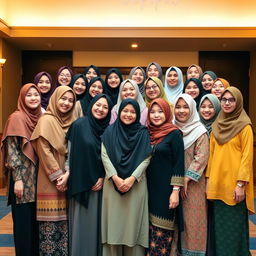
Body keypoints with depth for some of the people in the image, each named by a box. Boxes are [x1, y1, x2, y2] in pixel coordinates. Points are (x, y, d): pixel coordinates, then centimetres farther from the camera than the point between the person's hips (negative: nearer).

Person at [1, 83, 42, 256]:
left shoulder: (41, 118, 9)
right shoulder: (17, 118, -9)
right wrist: (17, 179, -17)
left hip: (38, 177, 6)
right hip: (22, 177, -6)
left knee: (37, 219, 14)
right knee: (23, 221, 3)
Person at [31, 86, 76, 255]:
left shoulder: (70, 122, 12)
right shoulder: (46, 120, -8)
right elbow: (44, 151, -15)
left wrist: (67, 173, -7)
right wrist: (57, 176, -14)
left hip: (64, 179, 6)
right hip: (49, 180, -6)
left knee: (63, 221, 10)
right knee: (50, 221, -2)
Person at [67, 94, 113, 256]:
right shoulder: (79, 125, -4)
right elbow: (71, 154, -3)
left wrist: (103, 178, -3)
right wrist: (67, 175, -8)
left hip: (100, 183, 3)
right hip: (81, 182, -3)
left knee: (97, 221, 11)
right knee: (82, 222, 5)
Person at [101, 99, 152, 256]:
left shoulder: (143, 132, 3)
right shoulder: (110, 131, 5)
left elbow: (146, 158, -3)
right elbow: (104, 155, -2)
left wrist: (132, 178, -14)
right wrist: (115, 178, -13)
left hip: (136, 184, -1)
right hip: (113, 183, 1)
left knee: (133, 221, 3)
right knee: (114, 221, 5)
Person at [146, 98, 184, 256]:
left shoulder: (174, 134, -7)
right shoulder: (148, 133, 9)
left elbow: (179, 163, -10)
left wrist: (175, 191, -15)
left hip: (166, 189, -5)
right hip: (150, 188, 5)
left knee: (162, 230, 1)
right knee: (152, 226, 12)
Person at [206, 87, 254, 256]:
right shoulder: (217, 126, 11)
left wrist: (241, 184, -15)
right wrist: (208, 179, 9)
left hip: (234, 184, -5)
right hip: (217, 184, 5)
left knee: (234, 226, 4)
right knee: (219, 225, 13)